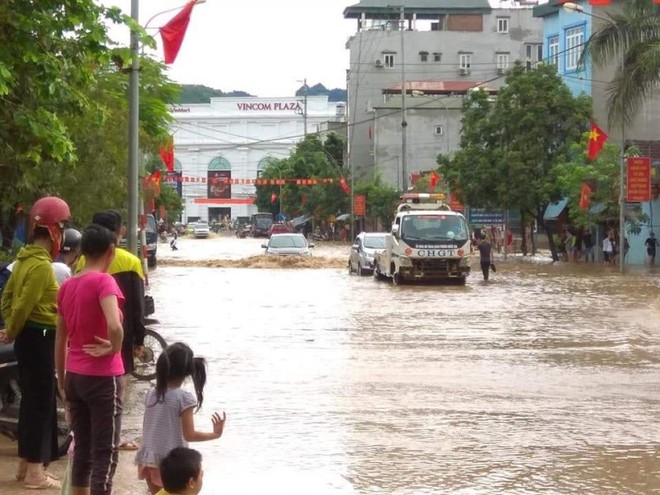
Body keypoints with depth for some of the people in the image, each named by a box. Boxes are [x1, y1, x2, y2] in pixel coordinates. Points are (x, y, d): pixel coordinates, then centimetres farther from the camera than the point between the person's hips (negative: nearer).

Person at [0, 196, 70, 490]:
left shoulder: (25, 259, 11)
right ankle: (34, 471, 1)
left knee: (31, 400, 16)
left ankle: (25, 464, 25)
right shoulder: (42, 265, -19)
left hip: (27, 336, 10)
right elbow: (24, 304, -22)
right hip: (39, 337, -10)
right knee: (41, 402, -4)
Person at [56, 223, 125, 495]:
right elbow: (114, 326, -31)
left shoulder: (66, 286, 7)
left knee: (82, 448, 15)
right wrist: (114, 349, -11)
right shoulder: (103, 281, -14)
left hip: (74, 376, 7)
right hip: (103, 377, -7)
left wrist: (61, 380, 19)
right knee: (105, 453, -1)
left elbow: (60, 339, 12)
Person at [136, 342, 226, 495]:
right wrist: (216, 434, -4)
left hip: (148, 458, 5)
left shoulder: (151, 394, 4)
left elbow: (146, 427, 12)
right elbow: (189, 435, -14)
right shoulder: (184, 397, -12)